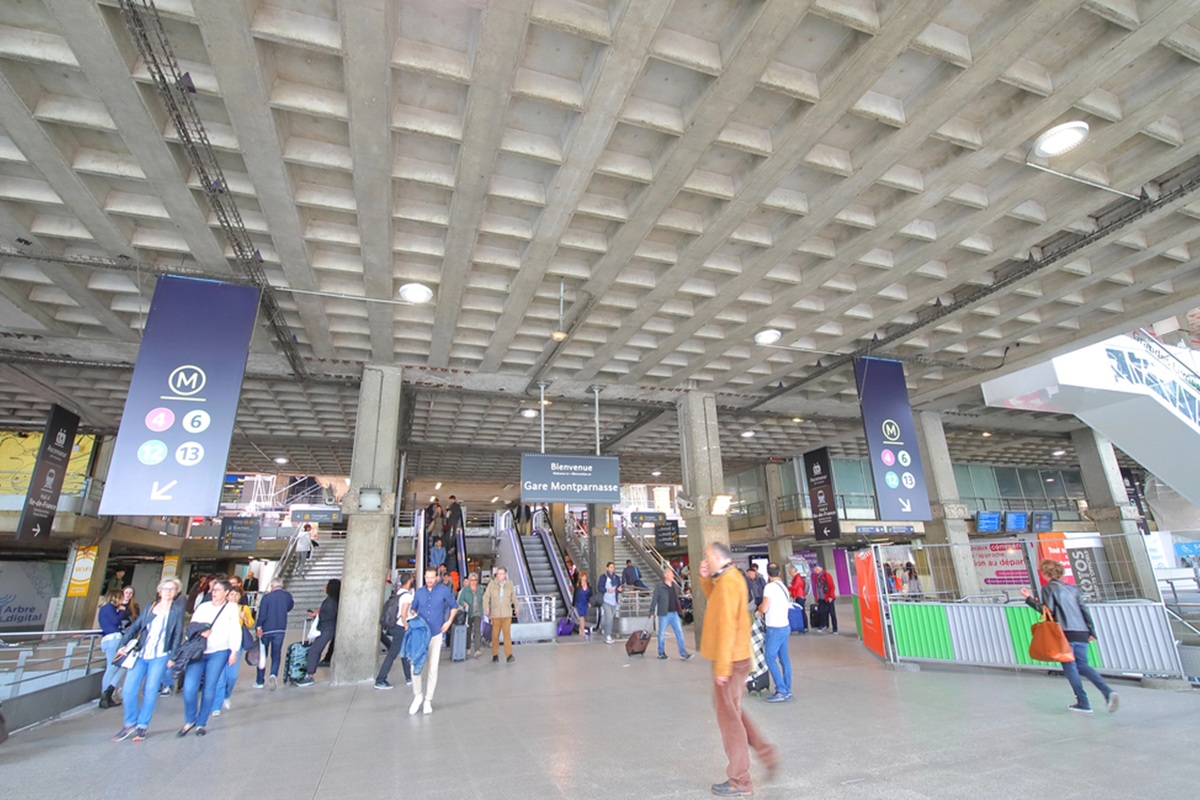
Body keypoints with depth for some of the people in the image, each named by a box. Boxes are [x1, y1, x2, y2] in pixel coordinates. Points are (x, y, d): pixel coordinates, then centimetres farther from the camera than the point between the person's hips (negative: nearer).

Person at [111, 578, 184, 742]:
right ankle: (130, 724, 18)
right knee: (129, 689, -2)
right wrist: (123, 644, -3)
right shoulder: (150, 607, 13)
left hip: (160, 656, -3)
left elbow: (178, 634, -1)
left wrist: (173, 656, -7)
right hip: (140, 654, 3)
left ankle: (142, 726, 13)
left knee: (150, 691, -2)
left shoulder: (177, 609, 2)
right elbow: (135, 626, 11)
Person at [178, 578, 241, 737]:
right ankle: (190, 720, 15)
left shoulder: (231, 608, 4)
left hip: (219, 652, -2)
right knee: (189, 687, -7)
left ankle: (202, 723, 17)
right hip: (197, 651, 2)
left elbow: (235, 631, -1)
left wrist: (234, 651, -8)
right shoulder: (203, 606, 13)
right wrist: (198, 632, -11)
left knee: (209, 688, 0)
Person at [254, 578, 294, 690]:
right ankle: (274, 674, -15)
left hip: (266, 630, -1)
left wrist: (259, 627, -6)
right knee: (276, 654, 8)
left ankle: (259, 681, 20)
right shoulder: (287, 595, -1)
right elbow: (290, 606, 14)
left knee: (262, 655, 13)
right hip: (280, 629, 1)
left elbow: (262, 614, -12)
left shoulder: (266, 597, -8)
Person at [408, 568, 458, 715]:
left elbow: (454, 606, 8)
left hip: (436, 634, -1)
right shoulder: (419, 592, 1)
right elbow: (413, 609, 14)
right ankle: (418, 695, 15)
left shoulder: (443, 590, -4)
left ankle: (428, 700, 17)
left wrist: (449, 622, 0)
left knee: (433, 668, 4)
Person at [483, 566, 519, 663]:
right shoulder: (492, 584, -4)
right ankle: (495, 655, 18)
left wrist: (516, 607, 17)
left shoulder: (510, 584, 1)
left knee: (507, 633, -7)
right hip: (495, 614, 0)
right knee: (495, 634, 5)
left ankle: (509, 655, -5)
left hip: (507, 613, 0)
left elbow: (513, 596, 13)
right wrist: (486, 608, -12)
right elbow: (486, 597, -2)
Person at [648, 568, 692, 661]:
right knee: (662, 634, 5)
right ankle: (661, 653, 20)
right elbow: (654, 600, -7)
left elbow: (677, 599, 17)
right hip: (664, 614, -5)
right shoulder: (659, 587, -7)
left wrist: (679, 610, 15)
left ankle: (683, 653, 3)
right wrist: (652, 612, -11)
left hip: (674, 613, 5)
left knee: (679, 632, 0)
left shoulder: (675, 586, 10)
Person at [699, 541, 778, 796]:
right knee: (730, 710, 22)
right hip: (736, 658, 10)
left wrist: (722, 666, -23)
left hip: (730, 661, -9)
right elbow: (714, 599, 20)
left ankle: (739, 782, 15)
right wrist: (706, 578, 3)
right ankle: (766, 753, 25)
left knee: (729, 718, 3)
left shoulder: (727, 583, -21)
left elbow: (726, 627, -24)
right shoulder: (732, 577, 8)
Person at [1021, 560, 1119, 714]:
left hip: (1066, 633, -7)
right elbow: (1084, 609, 13)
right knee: (1083, 665, 16)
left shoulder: (1048, 588, -4)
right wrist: (1092, 631, 17)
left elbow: (1047, 610, -12)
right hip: (1082, 633, 7)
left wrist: (1029, 598, -6)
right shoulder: (1071, 588, 16)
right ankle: (1108, 691, -3)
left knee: (1070, 667, 3)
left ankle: (1083, 703, 4)